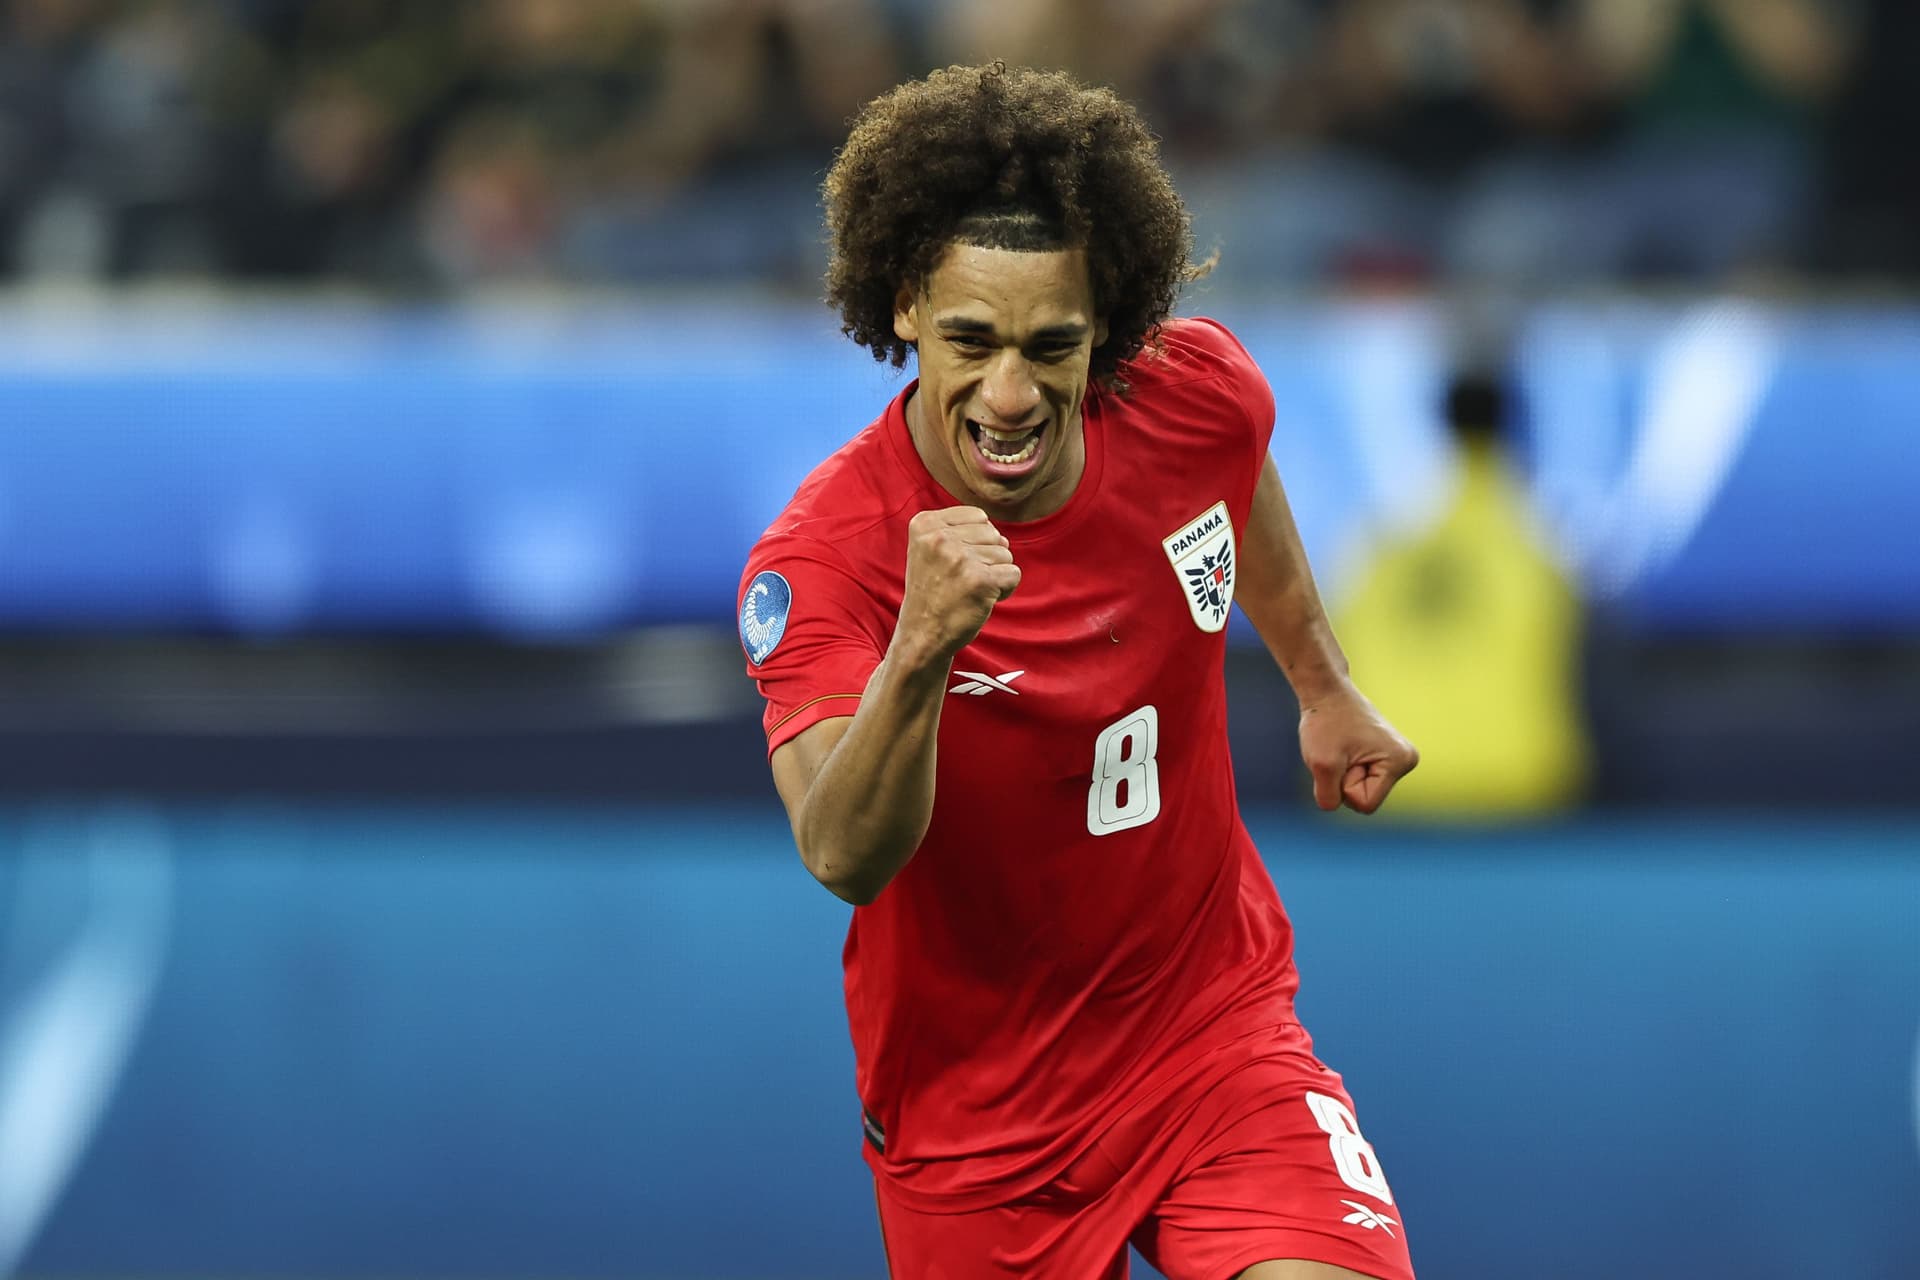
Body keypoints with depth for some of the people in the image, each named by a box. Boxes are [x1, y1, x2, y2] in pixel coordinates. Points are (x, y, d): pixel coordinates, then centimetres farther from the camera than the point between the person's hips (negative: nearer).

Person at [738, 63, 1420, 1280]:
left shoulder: (1199, 392, -12)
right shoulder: (816, 561, -25)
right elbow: (845, 856, -39)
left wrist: (1324, 686, 28)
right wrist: (917, 653, -55)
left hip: (1215, 1030, 2)